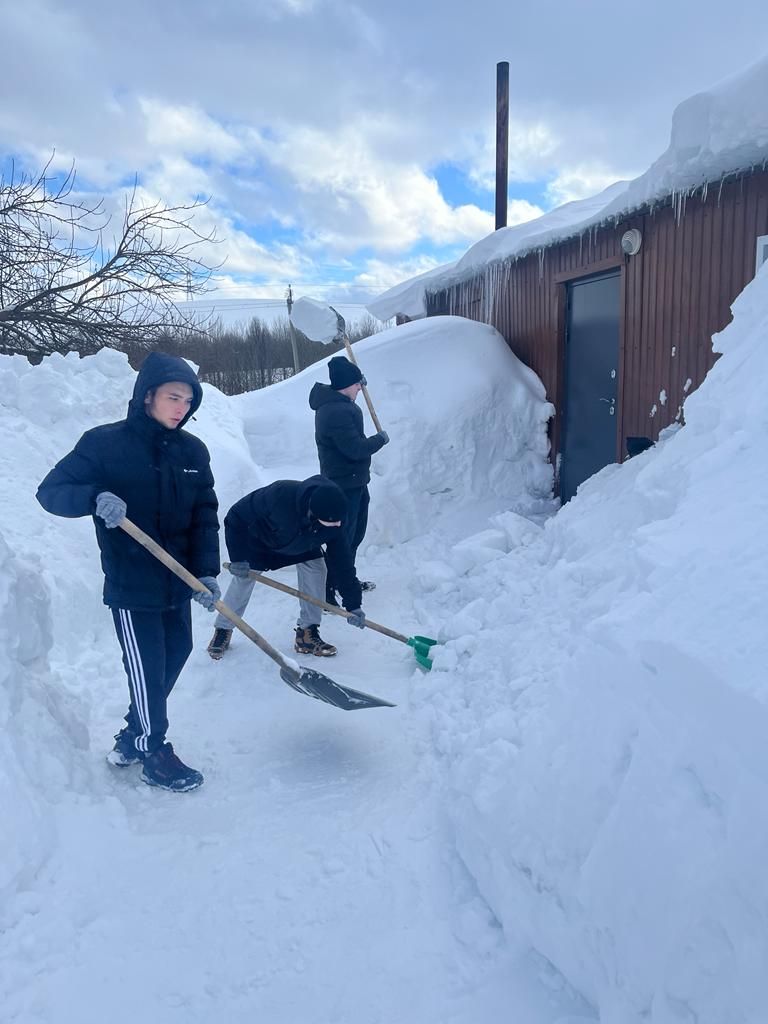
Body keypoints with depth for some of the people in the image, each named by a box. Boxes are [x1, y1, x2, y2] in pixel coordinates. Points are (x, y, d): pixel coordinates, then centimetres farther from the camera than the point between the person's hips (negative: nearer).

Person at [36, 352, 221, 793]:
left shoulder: (193, 451, 2)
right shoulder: (105, 443, -12)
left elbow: (205, 516, 2)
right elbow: (51, 491, -11)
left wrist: (207, 571, -10)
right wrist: (95, 497, -32)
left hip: (178, 582, 6)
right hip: (131, 585, -5)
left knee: (175, 657, 16)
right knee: (147, 670, 3)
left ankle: (132, 737, 38)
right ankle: (153, 754, 25)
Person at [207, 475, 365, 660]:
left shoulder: (332, 522, -31)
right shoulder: (280, 496, -46)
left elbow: (343, 561, -19)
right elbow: (236, 517, -32)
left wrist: (353, 604, -17)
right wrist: (238, 558, -30)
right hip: (257, 536, -3)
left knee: (316, 569, -13)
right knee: (243, 578, -8)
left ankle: (307, 633, 0)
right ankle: (223, 630, 15)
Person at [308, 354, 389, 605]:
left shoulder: (334, 404, 9)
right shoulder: (338, 412, -25)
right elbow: (355, 448, -29)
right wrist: (381, 438, -11)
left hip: (354, 482, 11)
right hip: (345, 485, -11)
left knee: (355, 533, 23)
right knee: (342, 539, -6)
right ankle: (326, 594, 1)